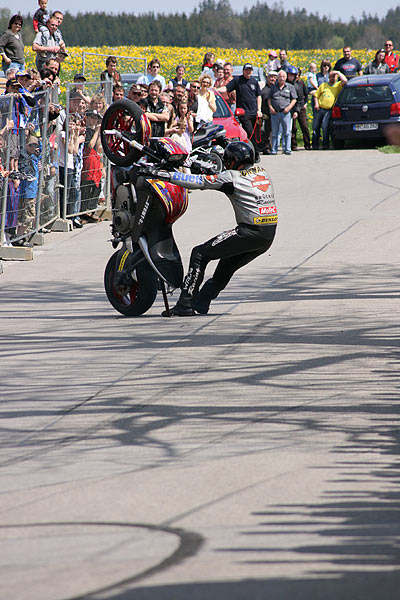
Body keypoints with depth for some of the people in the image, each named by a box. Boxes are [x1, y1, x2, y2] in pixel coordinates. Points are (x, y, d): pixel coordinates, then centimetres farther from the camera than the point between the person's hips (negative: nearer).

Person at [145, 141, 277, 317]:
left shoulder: (232, 177, -5)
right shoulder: (262, 172, 16)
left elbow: (198, 182, -12)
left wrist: (164, 175, -11)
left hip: (250, 232, -8)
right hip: (269, 235, 8)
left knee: (200, 254, -1)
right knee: (228, 265, 27)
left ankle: (185, 305, -6)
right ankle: (201, 303, 29)